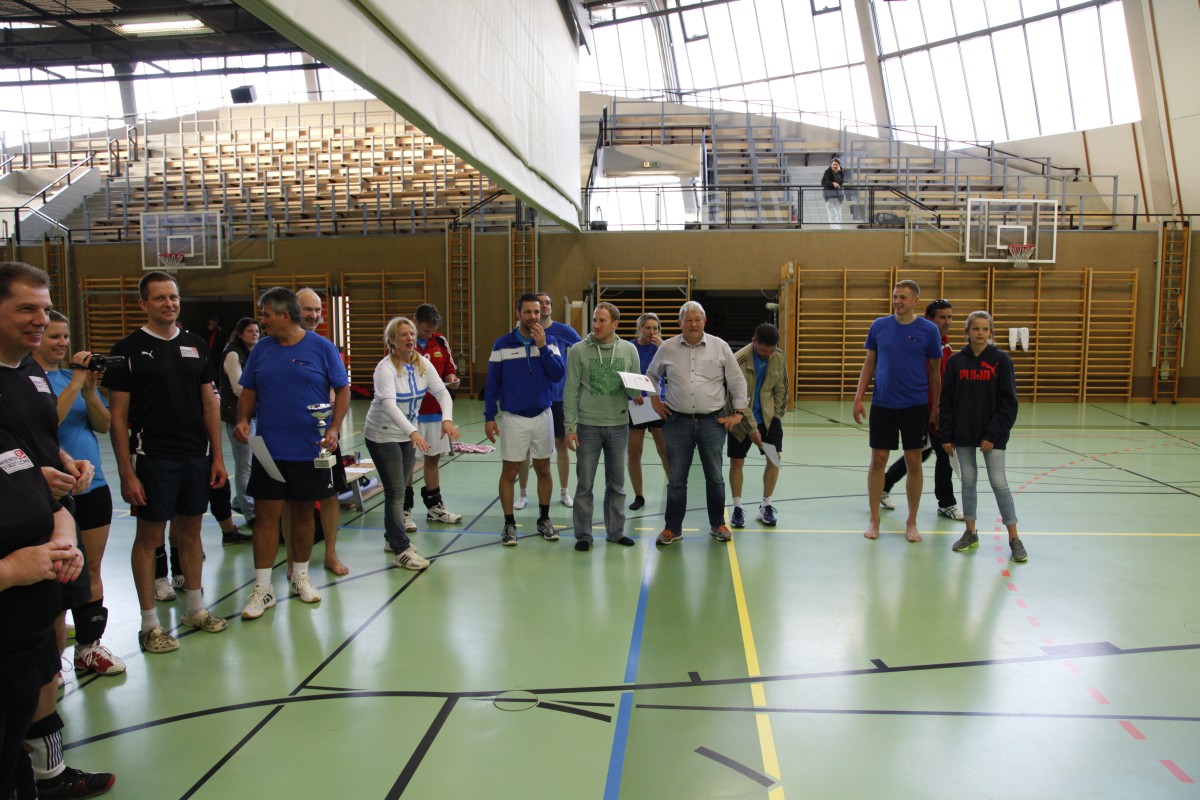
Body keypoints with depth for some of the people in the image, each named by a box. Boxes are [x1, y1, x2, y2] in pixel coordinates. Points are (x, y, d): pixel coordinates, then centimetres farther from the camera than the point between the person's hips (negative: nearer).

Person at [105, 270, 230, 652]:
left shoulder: (196, 345, 8)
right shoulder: (128, 349, -6)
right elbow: (118, 416, -7)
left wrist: (217, 456, 7)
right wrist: (126, 473, -11)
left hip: (196, 456, 5)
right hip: (152, 458, -4)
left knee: (190, 532, 13)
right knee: (149, 537, 3)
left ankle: (195, 609, 27)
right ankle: (149, 624, 14)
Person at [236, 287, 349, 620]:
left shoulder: (322, 347, -4)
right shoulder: (261, 348, 5)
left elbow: (342, 390, -2)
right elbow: (248, 392, 12)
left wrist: (334, 429, -14)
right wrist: (243, 420, -7)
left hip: (310, 450, -2)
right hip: (268, 450, 2)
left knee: (303, 512, 11)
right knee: (265, 514, 0)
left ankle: (300, 576, 28)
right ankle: (263, 588, 9)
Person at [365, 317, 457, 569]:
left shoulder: (422, 363, -4)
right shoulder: (386, 368, -22)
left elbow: (441, 392, -11)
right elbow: (389, 404, -36)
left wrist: (447, 419, -31)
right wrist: (413, 431, -50)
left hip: (406, 434, 6)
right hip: (382, 435, -6)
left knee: (399, 489, 16)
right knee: (395, 492, -7)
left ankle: (393, 537, 32)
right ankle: (402, 550, -2)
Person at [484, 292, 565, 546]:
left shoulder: (549, 342, 0)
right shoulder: (502, 344, -4)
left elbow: (559, 375, -11)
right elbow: (492, 383, -1)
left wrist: (542, 346, -19)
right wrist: (489, 417, -4)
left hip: (543, 415, 2)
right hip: (513, 418, -2)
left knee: (543, 470, 11)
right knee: (509, 472, 3)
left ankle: (544, 520, 25)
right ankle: (509, 524, 16)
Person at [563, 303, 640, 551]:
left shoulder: (629, 350, 3)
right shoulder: (578, 351, -4)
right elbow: (570, 391, -5)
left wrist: (636, 394, -14)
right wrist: (570, 427, -9)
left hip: (619, 425, 3)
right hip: (588, 426, -2)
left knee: (616, 483, 12)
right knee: (584, 484, 4)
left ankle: (615, 531, 25)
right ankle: (583, 534, 15)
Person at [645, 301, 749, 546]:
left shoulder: (720, 347, 2)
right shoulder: (667, 348, 3)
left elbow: (737, 381, 6)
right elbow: (651, 376, 19)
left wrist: (738, 412, 2)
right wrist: (655, 401, 10)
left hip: (712, 422, 0)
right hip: (677, 422, 0)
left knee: (715, 477, 9)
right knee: (676, 479, 5)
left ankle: (718, 525, 25)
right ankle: (673, 528, 15)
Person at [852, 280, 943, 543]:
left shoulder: (929, 330, -2)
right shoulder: (879, 326, 2)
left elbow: (935, 371, 4)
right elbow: (869, 364, 8)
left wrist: (935, 408, 5)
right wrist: (858, 398, 1)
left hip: (915, 406, -1)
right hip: (882, 404, 1)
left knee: (913, 462, 5)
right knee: (878, 460, 3)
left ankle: (911, 522, 19)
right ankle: (874, 520, 16)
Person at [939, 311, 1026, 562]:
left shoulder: (1001, 359, -3)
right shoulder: (956, 361, 2)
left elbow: (1008, 402, -4)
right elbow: (946, 400, 4)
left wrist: (994, 434, -11)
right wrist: (946, 436, -1)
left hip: (992, 433, -2)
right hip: (962, 432, 2)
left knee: (998, 481, -3)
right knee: (968, 480, 8)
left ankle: (1014, 538, 6)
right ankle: (970, 534, 19)